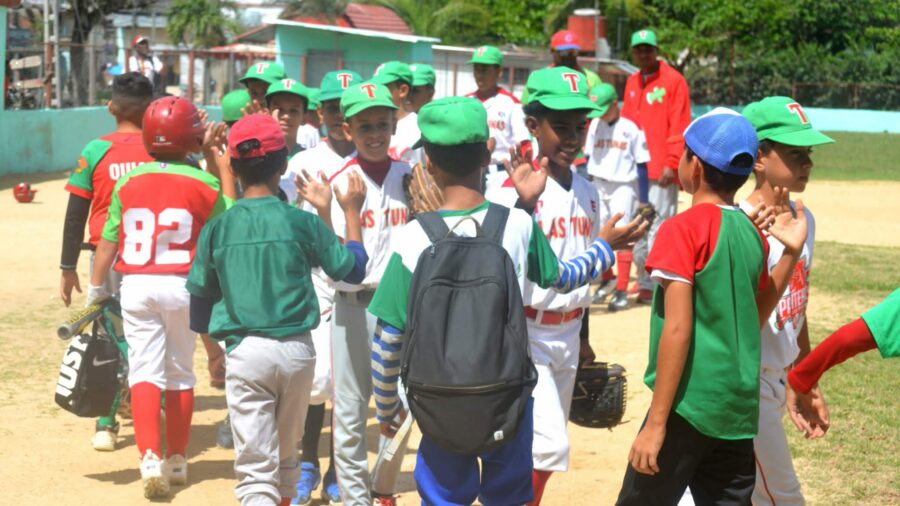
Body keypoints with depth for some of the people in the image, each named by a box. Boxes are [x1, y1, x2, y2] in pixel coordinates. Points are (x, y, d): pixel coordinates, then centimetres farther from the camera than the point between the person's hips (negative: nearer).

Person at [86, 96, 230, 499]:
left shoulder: (128, 183, 0)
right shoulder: (204, 184, -6)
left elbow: (108, 240, 3)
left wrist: (96, 286, 16)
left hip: (136, 285, 1)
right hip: (182, 284, -1)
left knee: (144, 371, 0)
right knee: (180, 373, 12)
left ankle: (150, 458, -16)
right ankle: (177, 461, 21)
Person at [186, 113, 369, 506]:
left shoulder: (216, 229, -1)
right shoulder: (301, 222, -4)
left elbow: (199, 307, 5)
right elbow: (352, 269, 5)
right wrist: (351, 212, 16)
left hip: (245, 353, -1)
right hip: (297, 349, 1)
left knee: (256, 468, -1)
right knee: (286, 457, 22)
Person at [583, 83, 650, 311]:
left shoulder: (631, 128, -7)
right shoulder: (595, 125, 5)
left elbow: (642, 163, -4)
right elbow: (588, 158, 11)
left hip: (623, 186, -5)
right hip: (598, 186, 5)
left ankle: (622, 291, 0)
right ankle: (605, 281, 28)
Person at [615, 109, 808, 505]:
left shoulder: (684, 229, -12)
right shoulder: (753, 233, 8)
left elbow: (678, 329, -17)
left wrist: (656, 423, -15)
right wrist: (790, 255, 19)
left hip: (691, 402, -7)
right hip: (739, 409, 7)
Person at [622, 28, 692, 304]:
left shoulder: (674, 80, -4)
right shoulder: (631, 83, 16)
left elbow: (680, 127, -9)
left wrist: (672, 164, -15)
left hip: (660, 170, -7)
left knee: (660, 227, -8)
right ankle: (645, 284, 17)